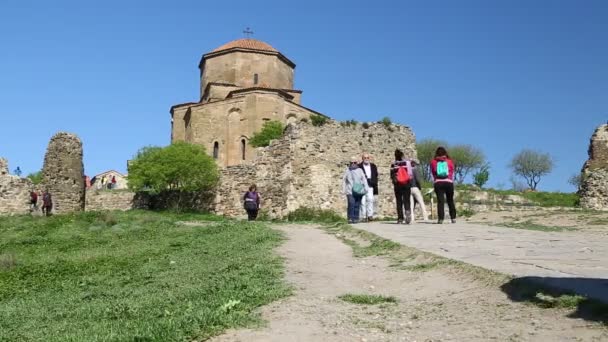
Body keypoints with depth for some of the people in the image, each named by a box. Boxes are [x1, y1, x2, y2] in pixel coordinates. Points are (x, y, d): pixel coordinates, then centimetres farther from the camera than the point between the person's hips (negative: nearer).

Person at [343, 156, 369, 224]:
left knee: (357, 205, 0)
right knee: (351, 204, -17)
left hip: (358, 191, 1)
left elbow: (364, 180, 8)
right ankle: (350, 218, -11)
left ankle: (355, 218, 9)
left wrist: (366, 188, -1)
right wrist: (343, 190, 8)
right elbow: (344, 180, 13)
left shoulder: (360, 170, 10)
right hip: (350, 191, -1)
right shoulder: (347, 171, 10)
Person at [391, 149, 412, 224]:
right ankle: (408, 213, -23)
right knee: (406, 200, 1)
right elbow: (410, 174, -4)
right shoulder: (407, 162, -4)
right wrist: (409, 181, 11)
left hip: (397, 185, 1)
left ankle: (400, 218, 9)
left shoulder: (393, 164, -1)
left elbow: (392, 175, 2)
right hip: (406, 184, -1)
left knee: (399, 201, 8)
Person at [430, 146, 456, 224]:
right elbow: (452, 172, 12)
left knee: (440, 201, -5)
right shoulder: (449, 161, 6)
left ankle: (440, 218, -14)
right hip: (448, 182, 1)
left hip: (438, 183, -1)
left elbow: (433, 173, 9)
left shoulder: (433, 162, 4)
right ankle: (453, 218, 12)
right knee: (450, 200, 12)